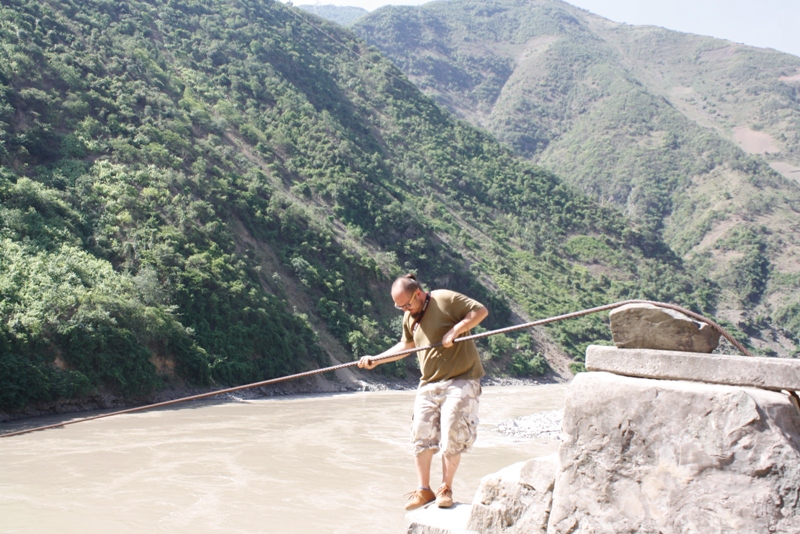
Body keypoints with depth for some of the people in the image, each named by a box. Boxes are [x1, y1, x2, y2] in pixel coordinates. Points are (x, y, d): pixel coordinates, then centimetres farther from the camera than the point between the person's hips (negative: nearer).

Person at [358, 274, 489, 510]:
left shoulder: (445, 299, -10)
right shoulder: (409, 317, 13)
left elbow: (481, 310, -12)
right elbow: (406, 345, 28)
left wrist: (455, 330, -21)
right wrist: (376, 359, 20)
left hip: (460, 380, -7)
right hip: (429, 384, 7)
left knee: (451, 436, -10)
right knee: (421, 435, 0)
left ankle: (446, 489, 5)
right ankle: (424, 490, 10)